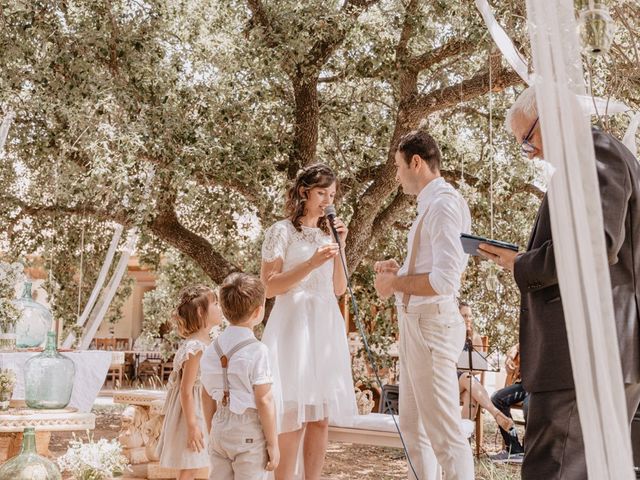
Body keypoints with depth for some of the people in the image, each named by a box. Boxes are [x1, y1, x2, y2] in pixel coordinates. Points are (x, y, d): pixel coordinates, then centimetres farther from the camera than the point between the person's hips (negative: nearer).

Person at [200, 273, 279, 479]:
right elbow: (264, 401, -15)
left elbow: (207, 396, 11)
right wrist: (273, 443, -8)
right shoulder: (256, 351, -15)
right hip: (249, 432, -6)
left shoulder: (213, 348, 4)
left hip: (220, 427, 6)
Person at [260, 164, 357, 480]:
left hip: (326, 328, 6)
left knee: (321, 417, 5)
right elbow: (269, 287, -9)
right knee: (295, 416, -9)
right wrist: (311, 264, -17)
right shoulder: (282, 231, -2)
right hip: (294, 326, -6)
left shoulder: (327, 233, 16)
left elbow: (339, 289, 13)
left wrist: (340, 248, 1)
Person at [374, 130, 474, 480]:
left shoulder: (444, 204, -15)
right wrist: (400, 270, 9)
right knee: (413, 427, 18)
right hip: (415, 323, 11)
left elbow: (445, 280, -24)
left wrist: (395, 283, -12)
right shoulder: (430, 205, 15)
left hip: (432, 324, -11)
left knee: (444, 432, -7)